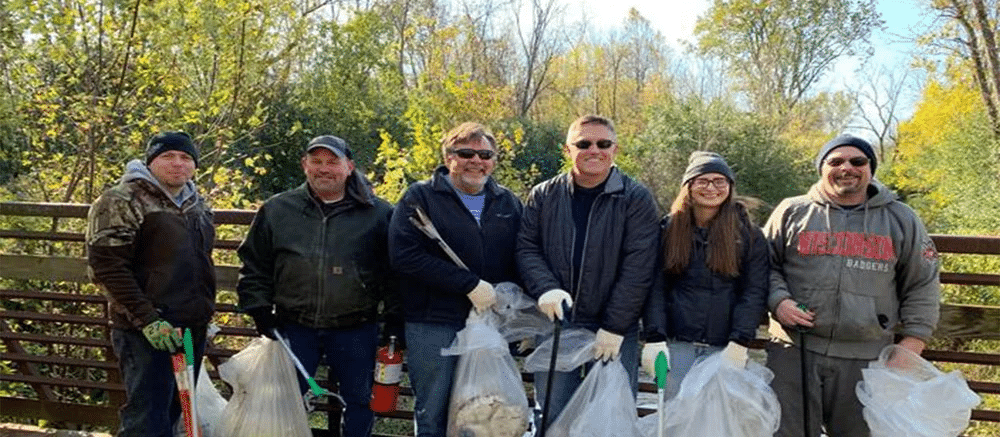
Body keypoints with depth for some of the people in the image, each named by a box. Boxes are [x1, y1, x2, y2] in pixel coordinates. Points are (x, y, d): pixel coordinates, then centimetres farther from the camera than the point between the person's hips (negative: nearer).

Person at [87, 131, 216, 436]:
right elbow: (106, 266, -15)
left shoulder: (198, 206, 16)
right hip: (147, 332, -7)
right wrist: (147, 319, -20)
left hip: (193, 330, 7)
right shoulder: (123, 201, -8)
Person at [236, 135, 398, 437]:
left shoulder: (378, 214, 0)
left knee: (359, 401, 11)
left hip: (355, 332, -1)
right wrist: (260, 311, 1)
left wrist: (395, 321, -3)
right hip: (293, 329, 1)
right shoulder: (276, 210, 6)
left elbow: (395, 273, 2)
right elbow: (254, 267, 11)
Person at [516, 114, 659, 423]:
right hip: (554, 327, 3)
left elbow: (638, 268, -8)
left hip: (615, 333, -2)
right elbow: (526, 248, 4)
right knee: (550, 417, 11)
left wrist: (615, 327, -12)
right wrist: (545, 288, -16)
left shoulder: (636, 198, -3)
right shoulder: (543, 196, 7)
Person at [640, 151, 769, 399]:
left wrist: (739, 343, -9)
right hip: (678, 344, 1)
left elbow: (754, 292, 0)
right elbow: (655, 288, 2)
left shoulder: (748, 234, 5)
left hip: (725, 348, -1)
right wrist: (654, 338, -8)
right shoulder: (669, 229, 7)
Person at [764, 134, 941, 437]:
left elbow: (922, 287, 11)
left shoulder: (899, 219, 9)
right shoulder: (791, 212, 6)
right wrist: (778, 301, -8)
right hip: (794, 352, 0)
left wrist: (912, 343, 3)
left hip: (868, 360, 1)